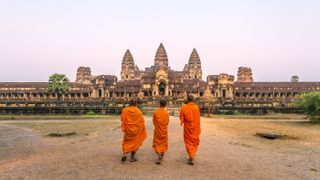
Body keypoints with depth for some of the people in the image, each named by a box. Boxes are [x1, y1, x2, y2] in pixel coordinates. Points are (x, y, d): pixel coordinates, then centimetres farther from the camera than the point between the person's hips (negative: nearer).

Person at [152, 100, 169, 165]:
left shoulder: (155, 112, -9)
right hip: (164, 130, 1)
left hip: (157, 130, -1)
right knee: (163, 143, 18)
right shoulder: (166, 113, -8)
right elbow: (167, 122, 2)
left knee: (157, 144, 5)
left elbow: (154, 121, 1)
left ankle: (159, 156, -15)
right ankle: (161, 156, 28)